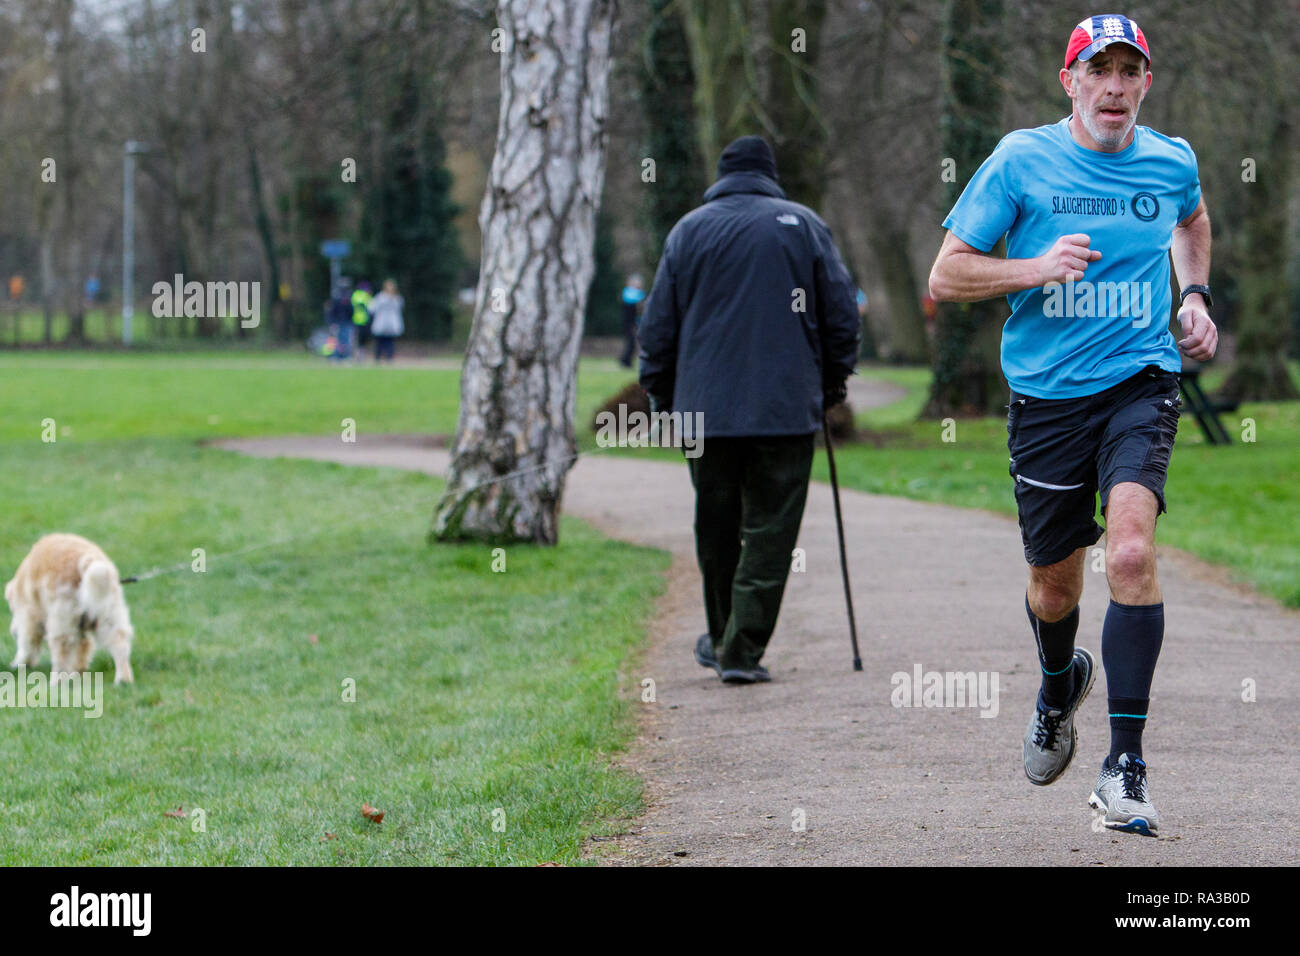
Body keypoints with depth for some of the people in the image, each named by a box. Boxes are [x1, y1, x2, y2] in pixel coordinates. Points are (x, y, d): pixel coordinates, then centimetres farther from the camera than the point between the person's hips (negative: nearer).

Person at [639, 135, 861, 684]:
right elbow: (842, 315, 5)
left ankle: (723, 640, 27)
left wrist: (662, 400, 18)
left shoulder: (688, 231, 7)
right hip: (786, 411, -2)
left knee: (717, 530, 15)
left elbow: (658, 329, 8)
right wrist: (831, 386, 17)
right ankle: (743, 651, -7)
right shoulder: (804, 226, 4)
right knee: (769, 531, 0)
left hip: (706, 409, 2)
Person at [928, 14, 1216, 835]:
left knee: (1131, 553, -23)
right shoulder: (1021, 161, -5)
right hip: (1047, 394, 0)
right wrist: (1037, 268, -19)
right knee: (1055, 588, 11)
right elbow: (945, 277, -4)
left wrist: (1194, 294, 15)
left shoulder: (1172, 162, 4)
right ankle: (1061, 684, 48)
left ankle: (1126, 765, -19)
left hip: (1141, 383, 0)